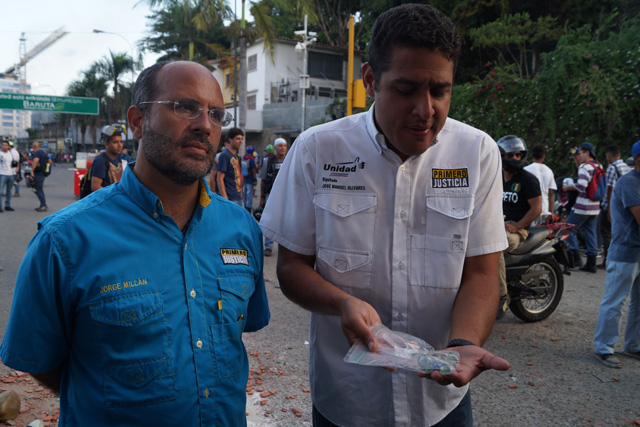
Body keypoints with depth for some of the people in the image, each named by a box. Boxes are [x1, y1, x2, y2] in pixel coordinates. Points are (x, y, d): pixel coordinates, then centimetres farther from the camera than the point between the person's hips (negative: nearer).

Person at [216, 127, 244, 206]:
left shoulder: (236, 156, 16)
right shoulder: (224, 155, -11)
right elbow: (219, 179, -16)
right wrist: (225, 199, -21)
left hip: (238, 199, 9)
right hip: (230, 199, -9)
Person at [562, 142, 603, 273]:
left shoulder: (585, 166, -14)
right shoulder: (598, 166, 13)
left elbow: (581, 185, -26)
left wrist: (568, 187, -10)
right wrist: (577, 161, 21)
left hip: (582, 206, -8)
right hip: (595, 207, 8)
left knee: (570, 229, 1)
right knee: (591, 232, 9)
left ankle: (575, 257, -6)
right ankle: (591, 263, 10)